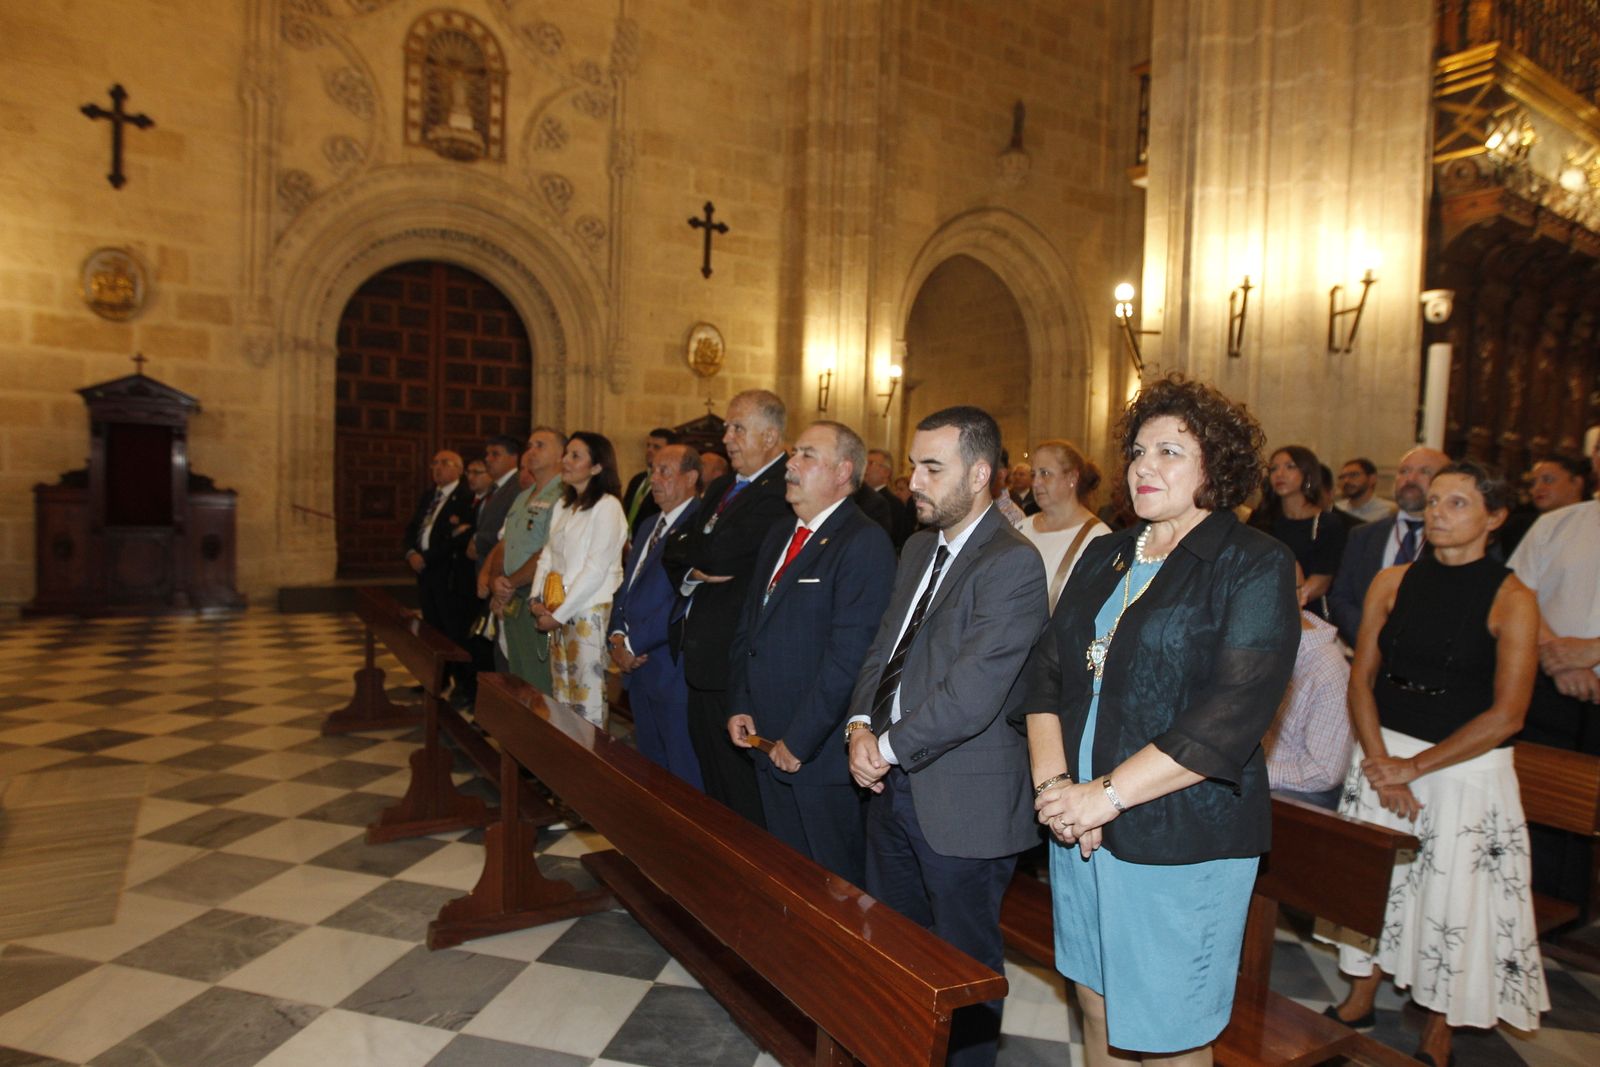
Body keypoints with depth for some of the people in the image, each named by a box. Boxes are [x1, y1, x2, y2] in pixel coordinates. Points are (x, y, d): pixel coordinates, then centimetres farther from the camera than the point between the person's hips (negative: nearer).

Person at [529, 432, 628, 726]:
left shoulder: (607, 507, -10)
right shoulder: (562, 506, 14)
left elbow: (596, 569, -15)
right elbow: (547, 556, 14)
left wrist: (559, 614, -13)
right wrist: (537, 600, -1)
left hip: (590, 613, -7)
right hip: (558, 614, 7)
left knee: (587, 698, -3)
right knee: (561, 693, 12)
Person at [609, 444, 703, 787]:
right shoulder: (647, 526, 17)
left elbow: (683, 599, -22)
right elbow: (626, 585, 18)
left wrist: (633, 644, -15)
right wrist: (618, 636, 1)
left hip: (672, 668, -9)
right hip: (638, 667, 9)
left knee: (684, 774, 2)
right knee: (649, 767, 19)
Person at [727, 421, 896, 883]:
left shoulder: (865, 544, -16)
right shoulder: (778, 537, 12)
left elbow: (849, 656, -22)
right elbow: (747, 628, 18)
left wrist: (799, 741, -19)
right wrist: (740, 705, 6)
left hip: (825, 755, -8)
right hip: (770, 746, 8)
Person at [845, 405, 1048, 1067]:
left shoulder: (1012, 565, -20)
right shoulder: (918, 547, 9)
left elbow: (970, 694, -25)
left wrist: (888, 747, -15)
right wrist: (861, 725, -3)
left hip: (961, 801, -8)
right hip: (893, 785, 8)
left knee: (964, 955, 13)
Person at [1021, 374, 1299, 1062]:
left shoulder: (1256, 566, -9)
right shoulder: (1104, 556, 10)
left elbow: (1229, 719, -19)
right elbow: (1046, 672, 5)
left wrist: (1106, 795, -20)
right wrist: (1054, 783, -10)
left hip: (1182, 840, -5)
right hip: (1077, 828, 5)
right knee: (1096, 1006, 19)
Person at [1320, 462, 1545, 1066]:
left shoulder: (1511, 600, -9)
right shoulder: (1392, 583, 1)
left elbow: (1506, 715, -13)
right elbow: (1362, 679, 1)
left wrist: (1415, 767, -14)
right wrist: (1380, 763, -10)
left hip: (1466, 769, -3)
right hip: (1385, 756, 3)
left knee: (1454, 895, 7)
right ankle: (1359, 1001, 34)